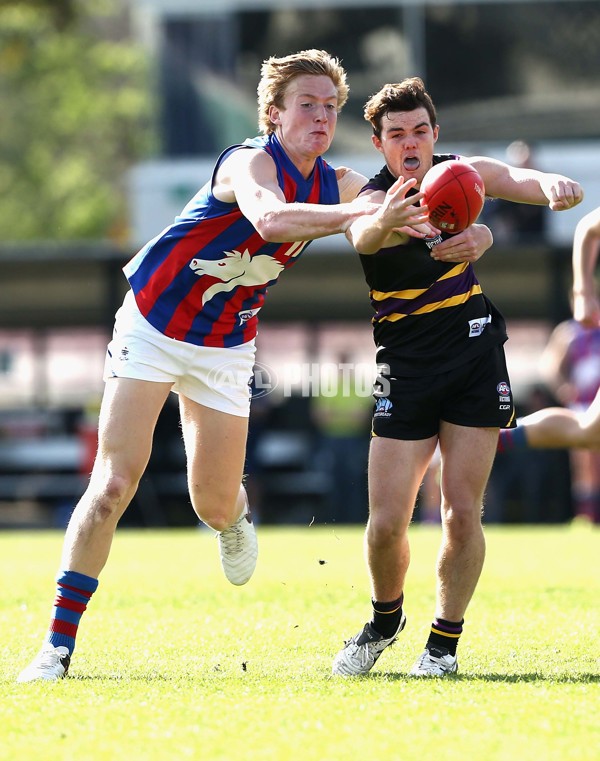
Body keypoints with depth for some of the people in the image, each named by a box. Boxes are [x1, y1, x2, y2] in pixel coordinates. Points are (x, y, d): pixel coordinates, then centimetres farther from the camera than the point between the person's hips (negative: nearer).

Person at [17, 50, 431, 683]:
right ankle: (58, 644, -11)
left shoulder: (337, 185, -4)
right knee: (114, 483, -15)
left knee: (214, 506, 3)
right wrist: (362, 214, -57)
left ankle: (234, 512, 43)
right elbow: (269, 218, -45)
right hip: (152, 326, -5)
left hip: (225, 348, 5)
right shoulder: (251, 162, -24)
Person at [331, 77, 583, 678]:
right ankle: (385, 621, 24)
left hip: (475, 353, 2)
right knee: (387, 522, -6)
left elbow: (522, 181, -11)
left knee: (462, 512, -6)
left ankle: (444, 641, 11)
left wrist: (553, 186, -36)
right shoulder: (372, 197, -11)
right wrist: (387, 220, -60)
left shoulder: (460, 174, 2)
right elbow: (363, 237, -35)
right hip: (406, 366, -2)